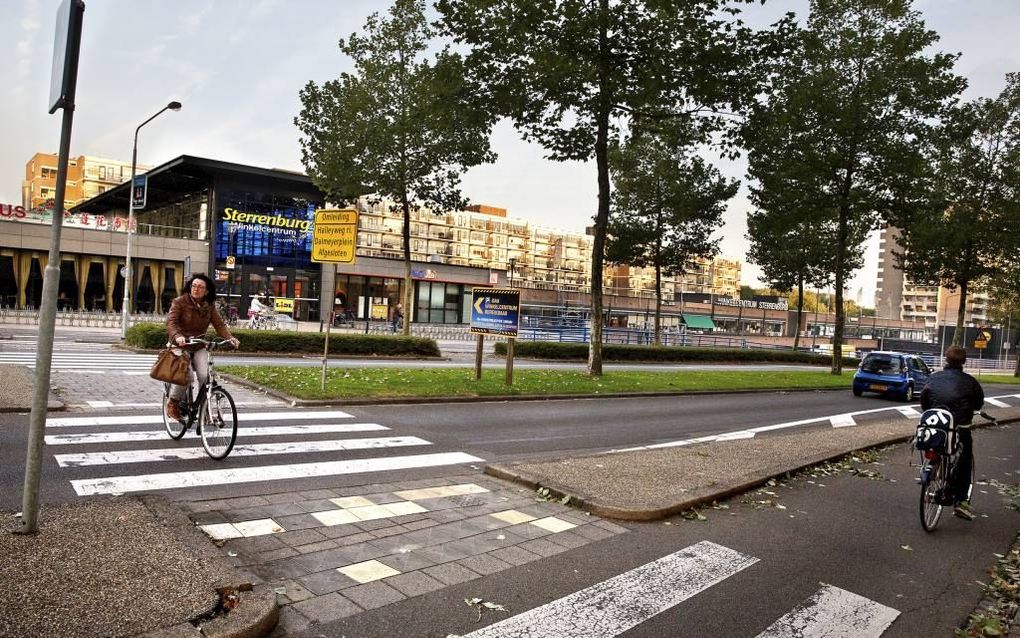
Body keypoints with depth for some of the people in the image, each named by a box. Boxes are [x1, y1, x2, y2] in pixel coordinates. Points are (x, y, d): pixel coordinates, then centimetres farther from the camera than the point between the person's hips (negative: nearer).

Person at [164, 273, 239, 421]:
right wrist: (177, 336, -40)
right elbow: (171, 322, -19)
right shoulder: (179, 302, -7)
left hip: (199, 347, 3)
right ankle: (173, 402, 5)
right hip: (181, 345, -3)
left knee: (205, 376, -18)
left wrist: (230, 338, -20)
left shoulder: (210, 306, 4)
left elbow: (219, 324, -2)